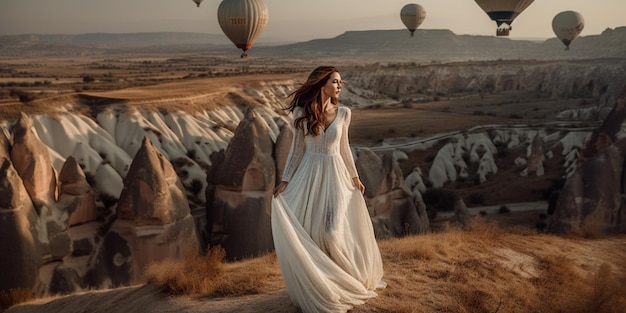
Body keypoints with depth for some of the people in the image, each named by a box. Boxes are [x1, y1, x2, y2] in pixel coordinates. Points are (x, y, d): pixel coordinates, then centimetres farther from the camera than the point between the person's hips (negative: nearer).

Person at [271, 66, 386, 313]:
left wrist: (354, 176, 14)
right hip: (309, 175, 0)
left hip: (335, 175, 0)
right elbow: (297, 149, 2)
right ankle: (313, 285, 22)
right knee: (305, 230, 2)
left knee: (332, 231, -5)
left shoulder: (343, 113, 0)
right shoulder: (302, 112, -3)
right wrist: (285, 180, -3)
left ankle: (337, 282, 21)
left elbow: (344, 148, 11)